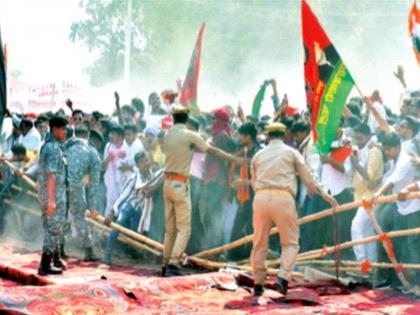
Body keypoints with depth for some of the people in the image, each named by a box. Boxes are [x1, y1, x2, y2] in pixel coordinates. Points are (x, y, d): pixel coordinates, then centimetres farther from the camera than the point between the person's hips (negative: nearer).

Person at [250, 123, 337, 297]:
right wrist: (323, 194, 18)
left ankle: (258, 283, 15)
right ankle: (283, 277, -13)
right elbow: (307, 176, 9)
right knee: (290, 243, 7)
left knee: (260, 243, 12)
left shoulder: (258, 155, 19)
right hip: (283, 198, -2)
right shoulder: (291, 152, 11)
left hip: (261, 198, 2)